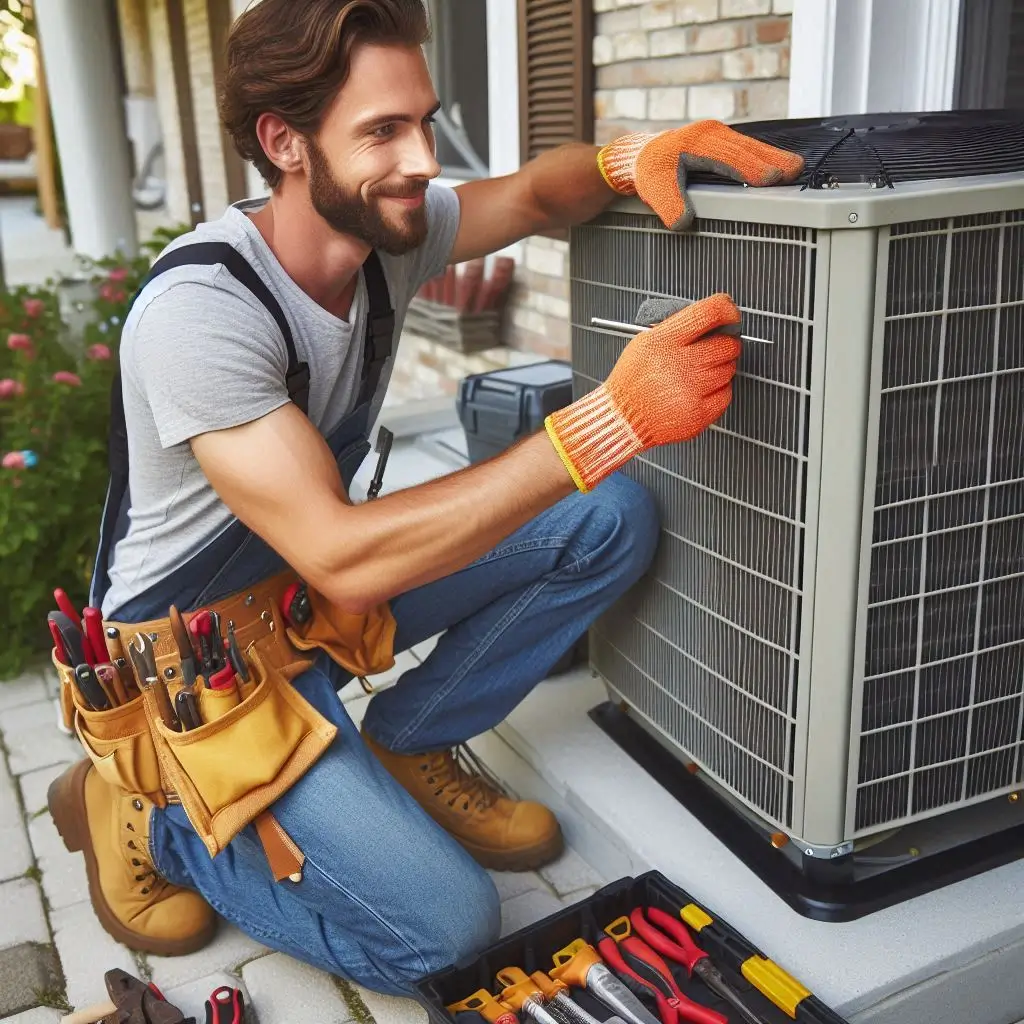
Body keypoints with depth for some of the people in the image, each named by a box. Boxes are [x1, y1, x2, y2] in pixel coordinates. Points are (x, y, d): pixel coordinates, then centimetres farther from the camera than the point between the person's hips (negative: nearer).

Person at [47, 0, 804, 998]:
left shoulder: (386, 227, -8)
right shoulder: (198, 309, -31)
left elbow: (532, 194, 4)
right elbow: (345, 558, -37)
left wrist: (629, 157, -22)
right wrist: (611, 418, -41)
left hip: (314, 586, 7)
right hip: (198, 646, -7)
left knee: (611, 519, -7)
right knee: (443, 927, -18)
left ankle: (408, 748, 6)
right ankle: (141, 809, 4)